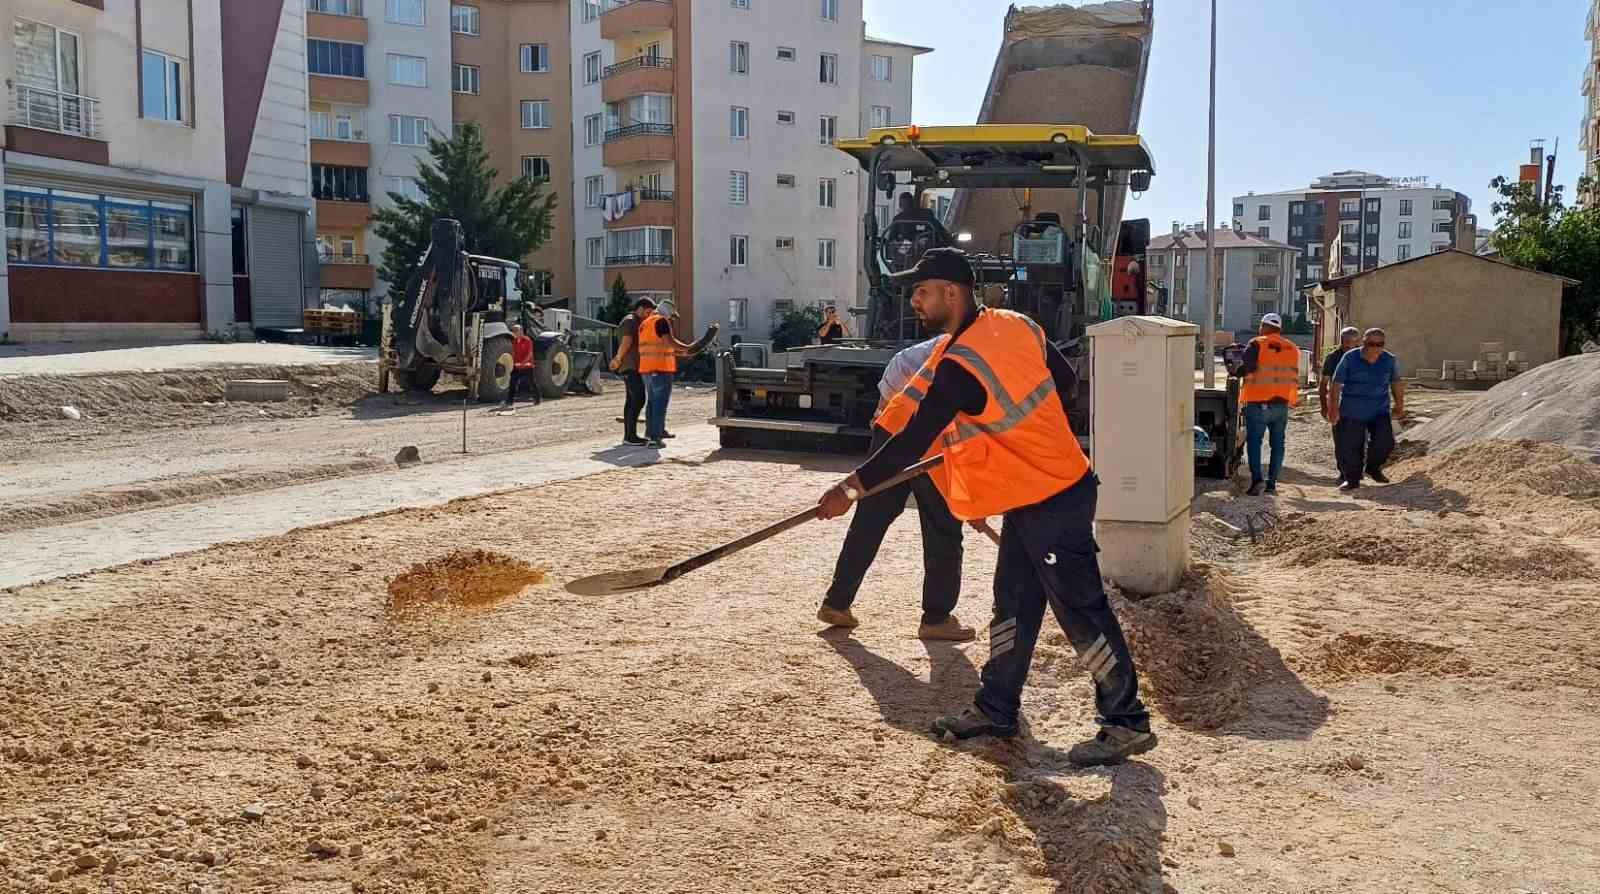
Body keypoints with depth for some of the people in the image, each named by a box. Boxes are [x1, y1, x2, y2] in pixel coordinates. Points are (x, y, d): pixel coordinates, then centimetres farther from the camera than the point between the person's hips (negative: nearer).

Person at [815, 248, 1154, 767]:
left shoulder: (959, 367, -24)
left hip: (1050, 503, -10)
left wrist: (850, 490, -16)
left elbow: (911, 444, -23)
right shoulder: (1015, 325, 2)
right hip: (1033, 496, 10)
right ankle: (996, 709, 27)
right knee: (1013, 603, 16)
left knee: (1081, 612, 0)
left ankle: (1128, 724, 12)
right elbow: (1066, 383, 13)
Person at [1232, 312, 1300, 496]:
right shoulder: (1292, 348, 11)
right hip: (1282, 404, 5)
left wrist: (1235, 371, -3)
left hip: (1259, 403, -5)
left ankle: (1257, 478, -14)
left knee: (1254, 442, 0)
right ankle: (1272, 482, 11)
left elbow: (1246, 367, -19)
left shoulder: (1257, 344, -8)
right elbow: (1294, 377, 16)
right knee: (1277, 444, 11)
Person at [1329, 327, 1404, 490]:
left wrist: (1399, 404, 17)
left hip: (1380, 412, 2)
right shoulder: (1350, 358, -8)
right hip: (1352, 413, -2)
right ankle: (1351, 479, 17)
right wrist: (1334, 408, -12)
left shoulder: (1390, 360, 0)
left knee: (1385, 442, -12)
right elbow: (1337, 385, -7)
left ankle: (1373, 468, 15)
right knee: (1350, 447, 0)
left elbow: (1396, 383, 16)